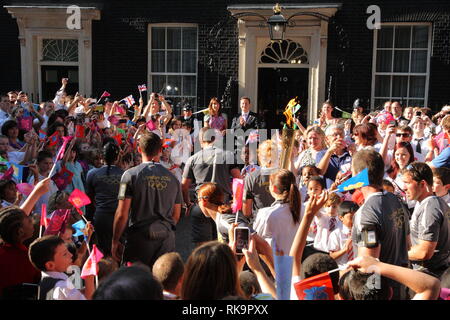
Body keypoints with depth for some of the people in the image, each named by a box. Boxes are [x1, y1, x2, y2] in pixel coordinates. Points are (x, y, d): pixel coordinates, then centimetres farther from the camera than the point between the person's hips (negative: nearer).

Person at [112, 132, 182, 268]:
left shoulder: (131, 175, -7)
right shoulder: (172, 178, 4)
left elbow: (122, 214, -8)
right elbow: (176, 215, 9)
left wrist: (115, 241, 2)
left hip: (139, 238, -3)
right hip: (167, 239, 3)